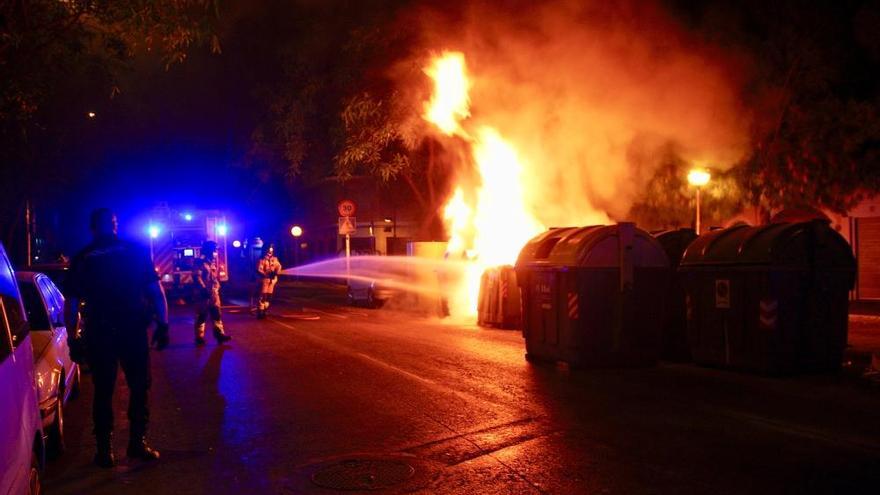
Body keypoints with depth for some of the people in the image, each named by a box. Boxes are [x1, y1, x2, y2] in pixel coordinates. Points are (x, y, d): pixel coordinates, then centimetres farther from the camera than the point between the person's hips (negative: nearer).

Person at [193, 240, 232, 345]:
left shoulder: (213, 262, 14)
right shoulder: (200, 262, -10)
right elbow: (196, 277, -18)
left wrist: (217, 288, 14)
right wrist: (204, 289, -22)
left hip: (214, 293, 8)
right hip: (204, 293, -8)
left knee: (216, 314, 8)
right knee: (202, 316, -1)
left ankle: (220, 334, 12)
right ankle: (199, 337, 7)